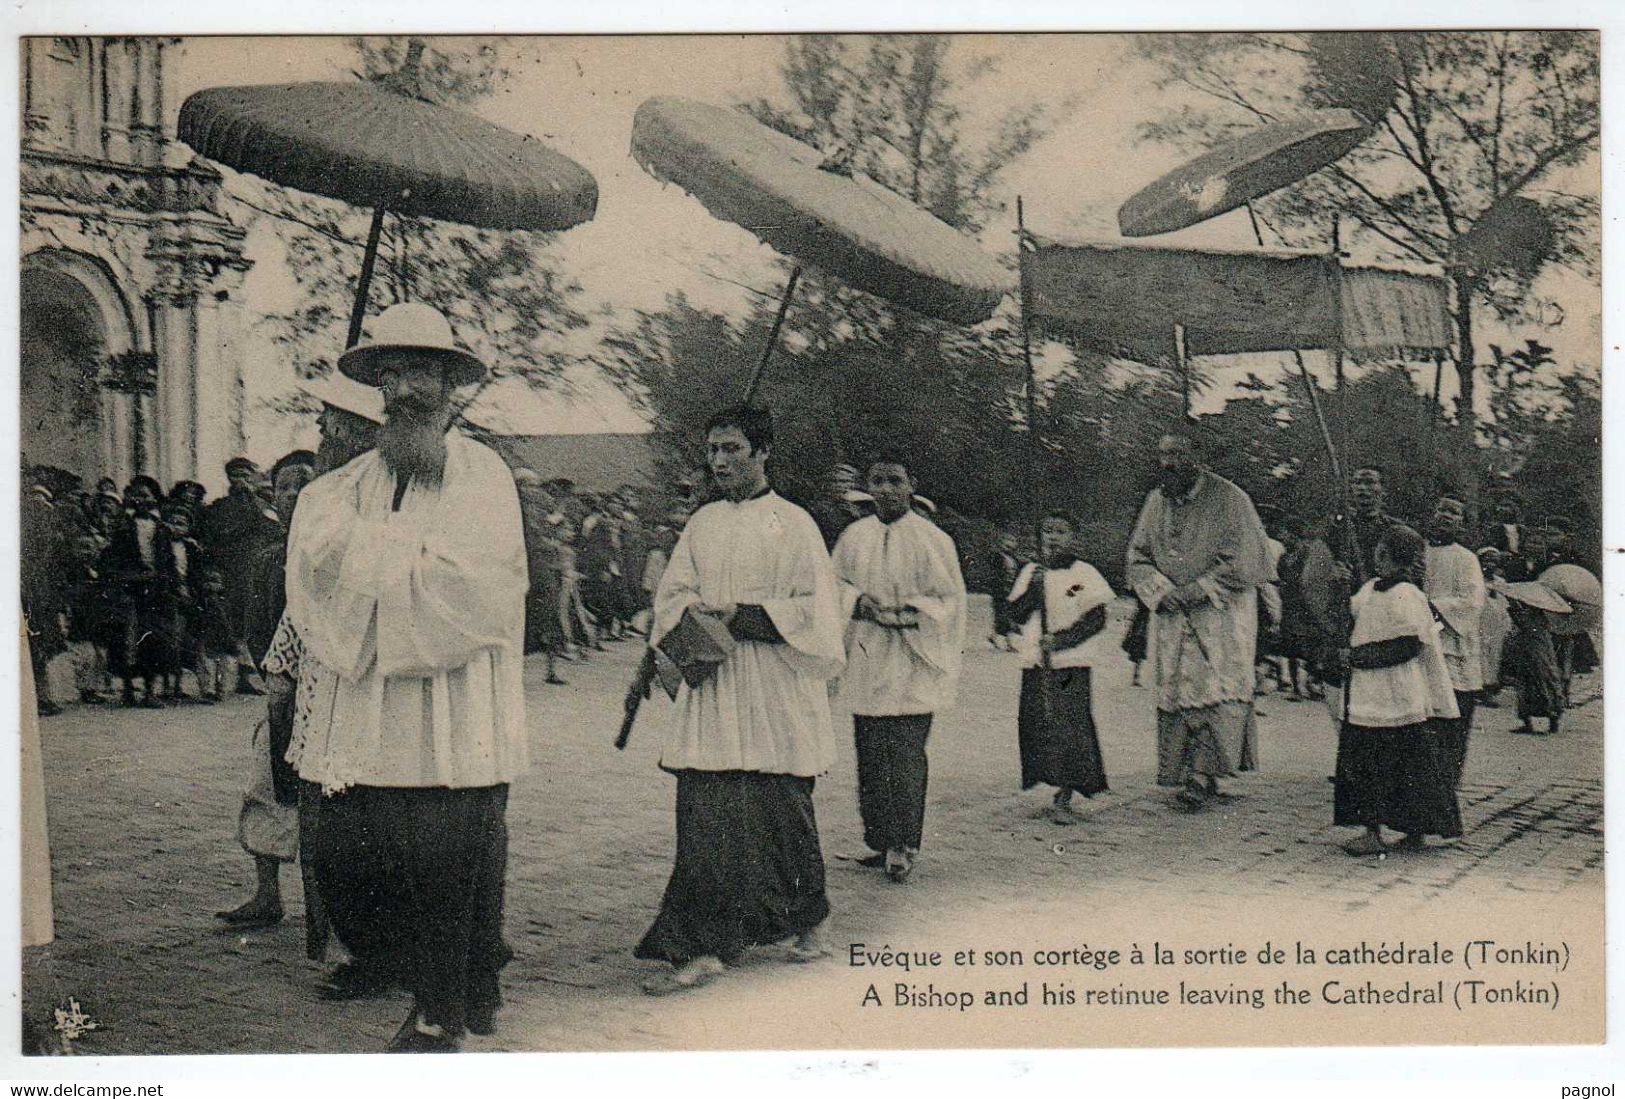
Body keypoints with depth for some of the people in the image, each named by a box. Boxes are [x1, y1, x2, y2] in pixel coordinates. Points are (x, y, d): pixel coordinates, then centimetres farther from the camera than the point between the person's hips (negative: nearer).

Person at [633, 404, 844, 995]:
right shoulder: (702, 524, 14)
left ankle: (809, 923, 19)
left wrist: (741, 615, -14)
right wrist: (697, 613, -8)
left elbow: (814, 607, -6)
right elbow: (672, 594, 14)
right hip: (712, 687, 4)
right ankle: (705, 948, 5)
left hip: (775, 689, -4)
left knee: (779, 810, 1)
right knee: (706, 813, -2)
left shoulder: (792, 524, -1)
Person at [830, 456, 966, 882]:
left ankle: (903, 845, -5)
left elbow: (950, 599, -1)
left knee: (905, 756, -9)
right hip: (866, 663, 4)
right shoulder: (853, 537, 9)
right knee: (869, 755, 7)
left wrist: (909, 614, -16)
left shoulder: (932, 540, -2)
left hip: (912, 668, -4)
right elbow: (835, 584, 15)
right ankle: (878, 839, 17)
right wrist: (858, 603, -6)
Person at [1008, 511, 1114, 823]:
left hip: (1071, 663, -4)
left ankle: (1064, 799, -6)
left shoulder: (1084, 574, 0)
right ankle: (1059, 790, 13)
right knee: (1036, 725, 1)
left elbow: (1096, 618, -6)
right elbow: (1016, 615, 5)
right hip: (1035, 664, 4)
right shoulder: (1030, 573, 12)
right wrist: (1034, 587, -11)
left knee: (1070, 726, -8)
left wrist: (1061, 640, -16)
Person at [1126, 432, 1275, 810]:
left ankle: (1203, 771, -13)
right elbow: (1138, 557, 11)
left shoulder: (1228, 500, -8)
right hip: (1172, 619, 5)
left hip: (1220, 613, -5)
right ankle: (1194, 775, 8)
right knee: (1177, 692, 2)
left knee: (1218, 691, -13)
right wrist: (1162, 591, -7)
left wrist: (1195, 591, -14)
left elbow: (1241, 564, -11)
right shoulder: (1156, 501, 8)